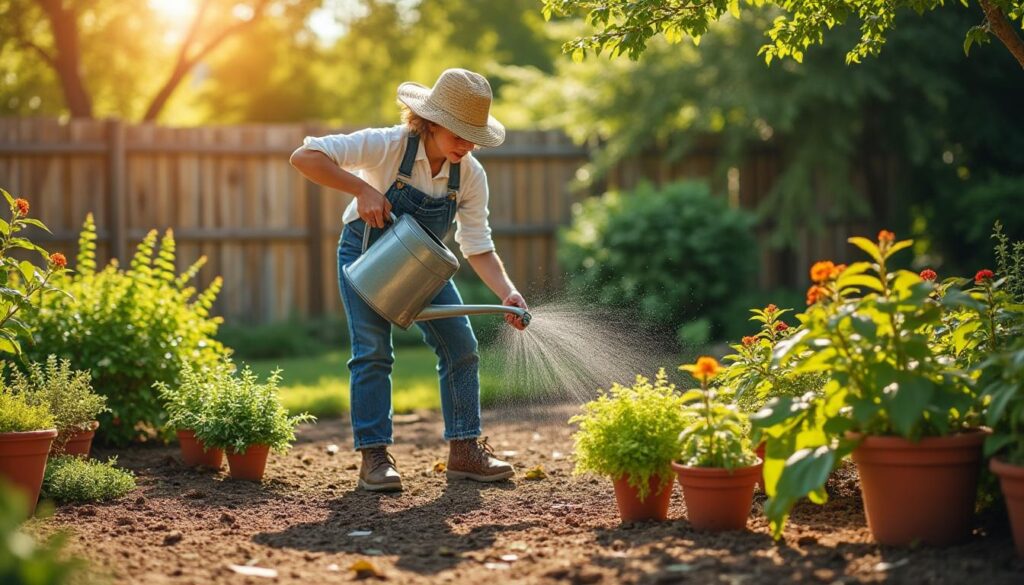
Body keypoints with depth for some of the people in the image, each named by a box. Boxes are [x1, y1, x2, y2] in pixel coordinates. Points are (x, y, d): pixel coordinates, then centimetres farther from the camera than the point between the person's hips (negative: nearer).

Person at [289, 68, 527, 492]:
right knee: (373, 351, -15)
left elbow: (478, 248, -14)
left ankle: (465, 450, 8)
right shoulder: (389, 146, -30)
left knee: (461, 348, -2)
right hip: (366, 253, -4)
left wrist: (508, 293, -30)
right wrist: (362, 188, -41)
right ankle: (374, 457, -7)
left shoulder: (470, 175, -17)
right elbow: (304, 157, -33)